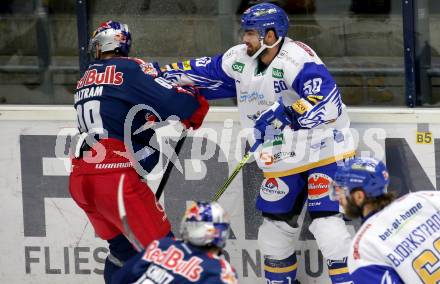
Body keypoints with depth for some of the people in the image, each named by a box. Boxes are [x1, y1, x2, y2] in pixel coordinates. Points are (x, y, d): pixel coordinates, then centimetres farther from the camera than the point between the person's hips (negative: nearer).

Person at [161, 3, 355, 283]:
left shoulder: (297, 58, -25)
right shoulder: (240, 60, 1)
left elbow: (329, 103, -34)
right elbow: (205, 72, 16)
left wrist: (283, 112, -36)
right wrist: (164, 74, 14)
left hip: (324, 150, -8)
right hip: (283, 160, 8)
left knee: (326, 217, -17)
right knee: (276, 220, 14)